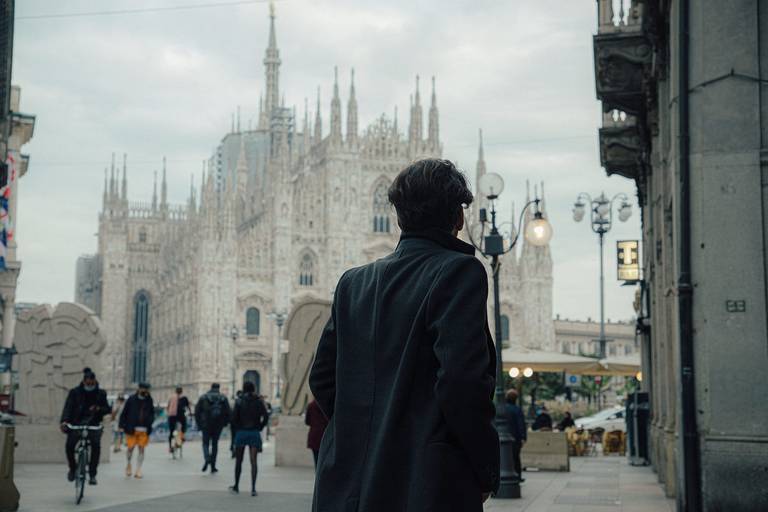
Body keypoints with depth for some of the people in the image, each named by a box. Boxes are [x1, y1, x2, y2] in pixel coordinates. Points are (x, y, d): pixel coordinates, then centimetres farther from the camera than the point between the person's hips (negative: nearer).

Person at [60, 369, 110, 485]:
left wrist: (99, 409, -16)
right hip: (76, 424, 0)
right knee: (69, 445, -17)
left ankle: (92, 474, -13)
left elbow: (107, 409, 7)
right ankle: (72, 468, 12)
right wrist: (64, 421, -24)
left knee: (96, 445, -22)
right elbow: (68, 407, -7)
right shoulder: (75, 392, 2)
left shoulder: (100, 393, 6)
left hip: (93, 424, 0)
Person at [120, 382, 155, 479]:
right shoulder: (131, 399, -1)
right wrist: (122, 425, -5)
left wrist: (149, 422, -2)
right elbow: (124, 412, 1)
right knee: (130, 448, 0)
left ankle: (138, 470, 5)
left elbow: (152, 413, 17)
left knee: (141, 449, 0)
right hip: (132, 428, -2)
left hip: (144, 429, 2)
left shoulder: (149, 400, 8)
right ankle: (128, 464, 28)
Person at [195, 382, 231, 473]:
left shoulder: (203, 397, 2)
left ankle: (207, 459, -20)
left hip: (206, 425, -1)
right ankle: (213, 466, 10)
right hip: (218, 425, 1)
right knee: (214, 444, 11)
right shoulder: (223, 398, 3)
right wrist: (224, 422, 12)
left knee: (206, 443, 10)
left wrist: (199, 424, 8)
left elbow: (197, 411, 1)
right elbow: (227, 412, -2)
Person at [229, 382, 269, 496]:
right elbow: (265, 417, -7)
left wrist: (235, 430, 4)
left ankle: (236, 486, 24)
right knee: (254, 461, -1)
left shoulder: (239, 401, -3)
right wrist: (260, 427, 5)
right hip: (254, 433, 0)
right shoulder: (258, 401, 0)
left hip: (241, 432, 0)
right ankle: (253, 488, -10)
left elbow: (234, 417, -9)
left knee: (238, 461, 13)